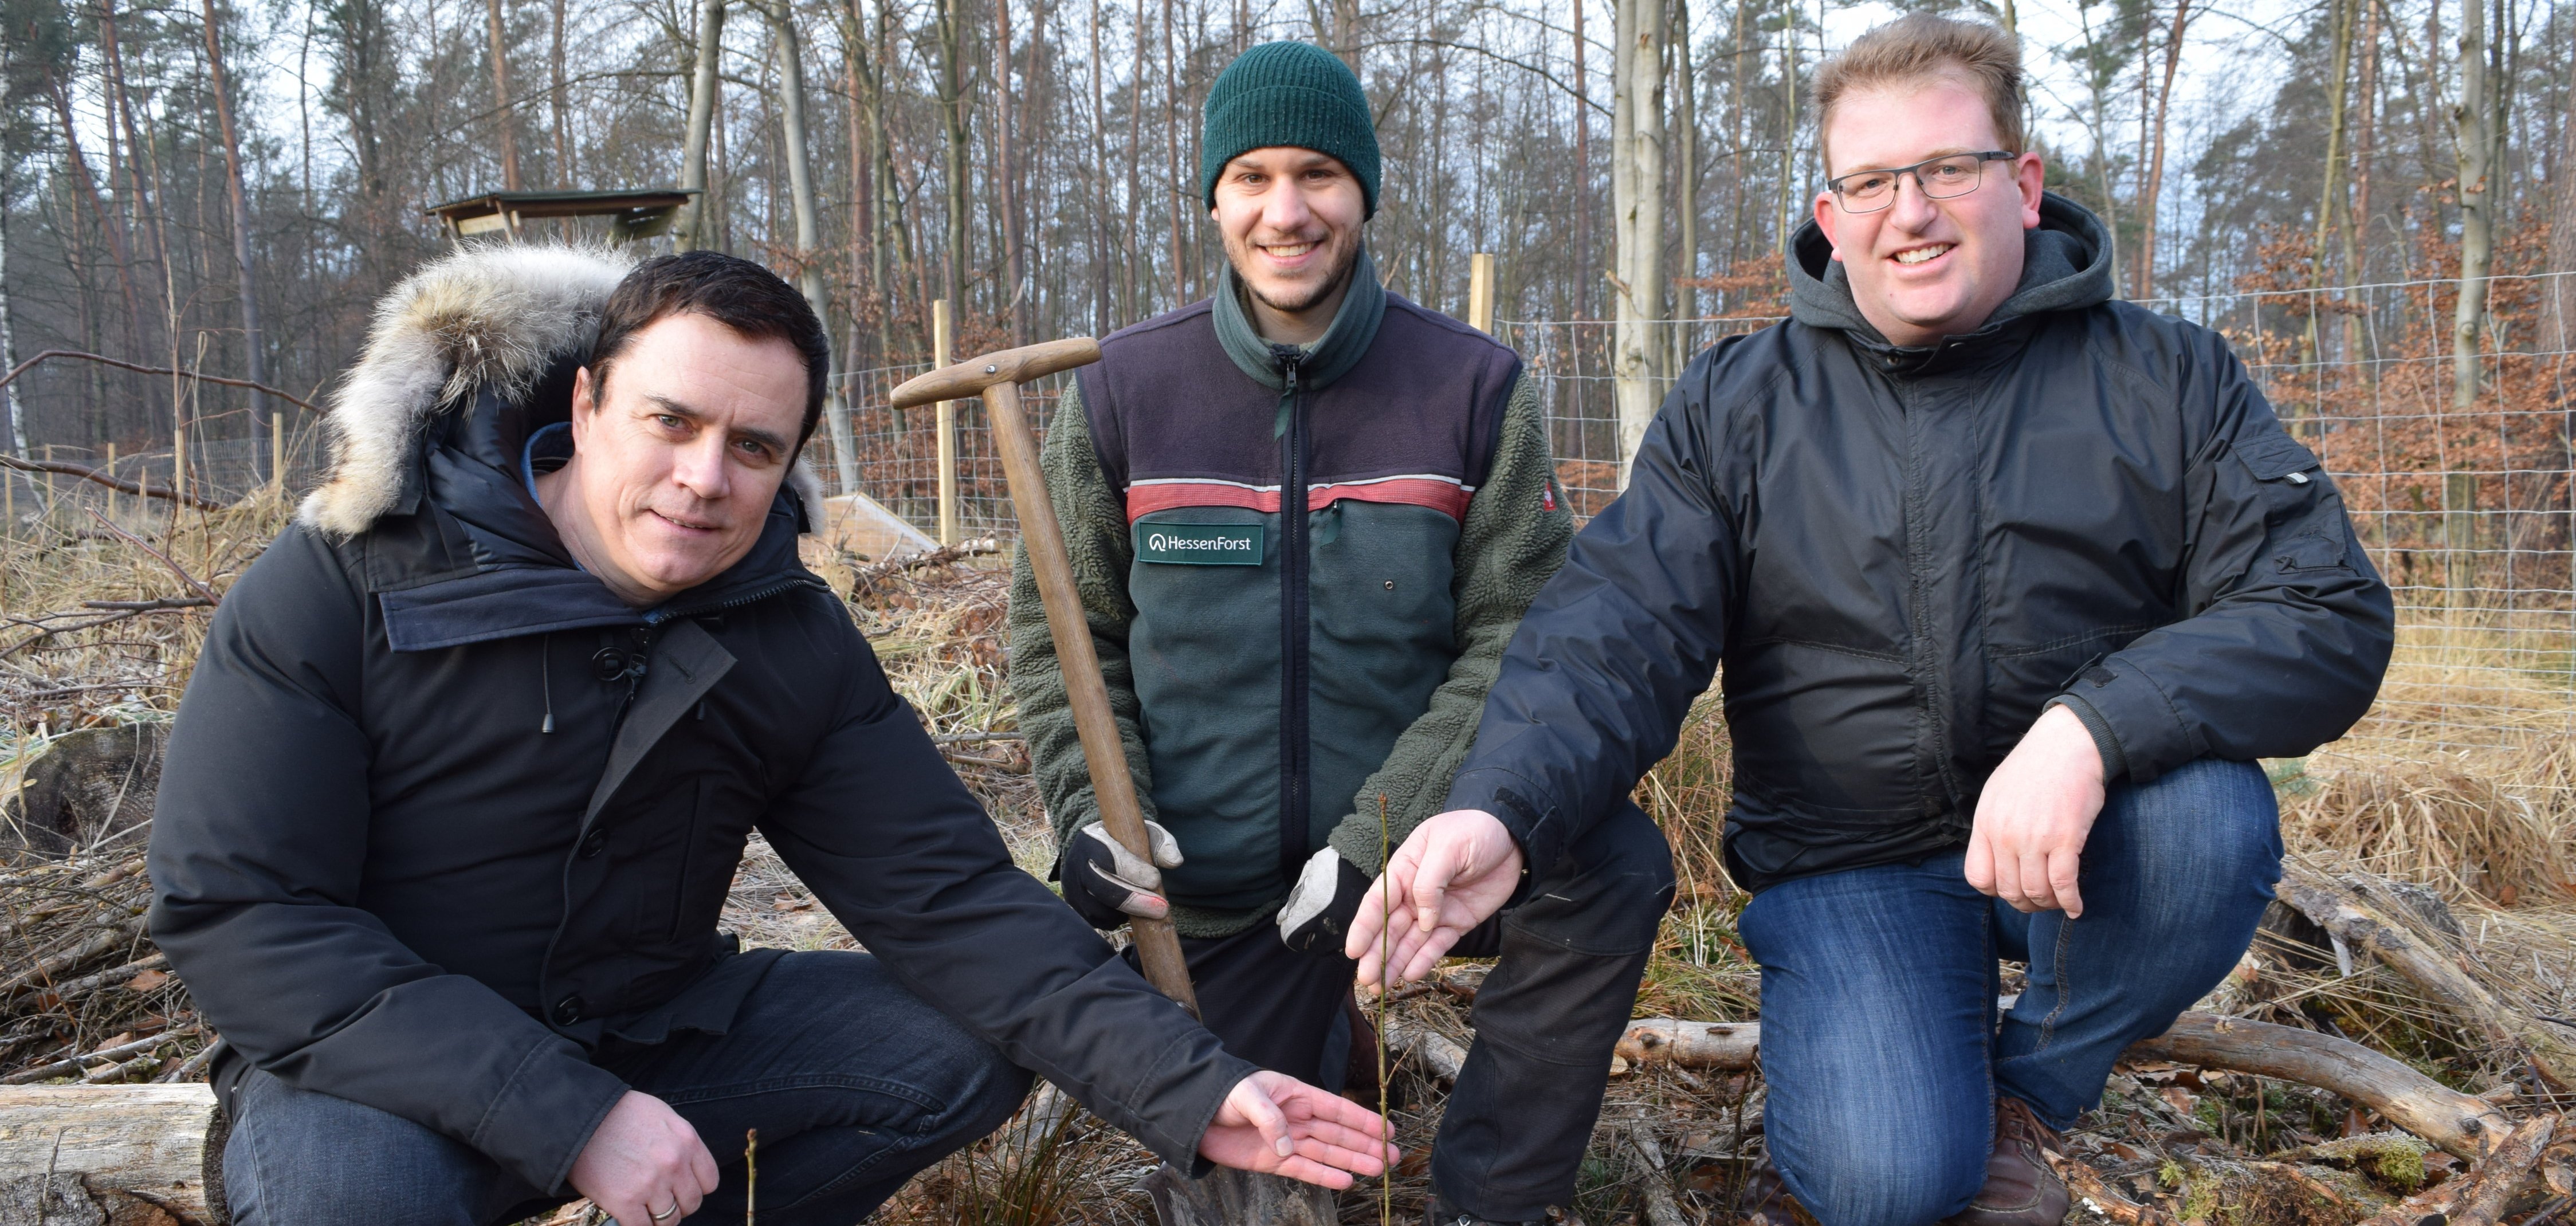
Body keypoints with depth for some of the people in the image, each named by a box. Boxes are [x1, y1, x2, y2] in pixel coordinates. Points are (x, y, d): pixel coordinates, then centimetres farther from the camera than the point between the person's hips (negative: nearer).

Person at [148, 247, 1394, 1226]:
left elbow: (949, 896, -10)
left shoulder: (796, 640, -7)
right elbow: (234, 910, -22)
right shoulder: (345, 581, -18)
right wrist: (571, 1118, -31)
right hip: (383, 1073, -4)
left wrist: (1194, 1091, -22)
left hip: (654, 1029, 4)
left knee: (965, 1049, -9)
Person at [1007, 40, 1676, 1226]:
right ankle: (1327, 1021, 42)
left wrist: (1380, 837, -20)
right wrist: (1094, 809, -12)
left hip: (1410, 849, -1)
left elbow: (1518, 640, -9)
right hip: (1218, 887, 2)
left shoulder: (1474, 387, -6)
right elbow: (1062, 631, 4)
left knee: (1615, 865, -30)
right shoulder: (1123, 388, -3)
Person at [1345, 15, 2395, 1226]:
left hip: (2091, 835, 2)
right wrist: (1502, 809, -34)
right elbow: (1617, 624, -13)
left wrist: (2090, 728, -31)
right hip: (1848, 860, -1)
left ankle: (2027, 1092, -1)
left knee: (2211, 815, -31)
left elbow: (2328, 616, -12)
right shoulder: (1734, 405, -1)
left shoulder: (2167, 378, -2)